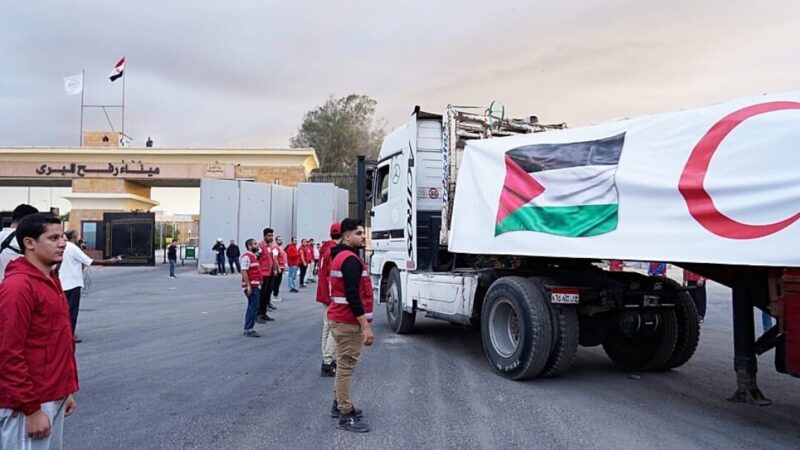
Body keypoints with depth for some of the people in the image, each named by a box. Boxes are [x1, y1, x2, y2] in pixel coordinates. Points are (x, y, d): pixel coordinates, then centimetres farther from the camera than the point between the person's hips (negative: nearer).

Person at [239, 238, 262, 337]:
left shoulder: (253, 256, 17)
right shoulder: (246, 257, -14)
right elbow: (244, 272, -21)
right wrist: (248, 286, -24)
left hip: (256, 286, 11)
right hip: (251, 286, -11)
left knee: (252, 307, 14)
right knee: (253, 307, -10)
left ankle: (248, 329, 21)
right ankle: (249, 330, -6)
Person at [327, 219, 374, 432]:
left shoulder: (341, 256, 15)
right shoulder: (350, 260, -18)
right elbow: (353, 296, -25)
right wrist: (365, 327, -24)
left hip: (341, 319, 11)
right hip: (349, 322, -11)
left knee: (343, 364, 20)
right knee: (346, 366, -5)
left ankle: (339, 404, 31)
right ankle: (346, 415, 2)